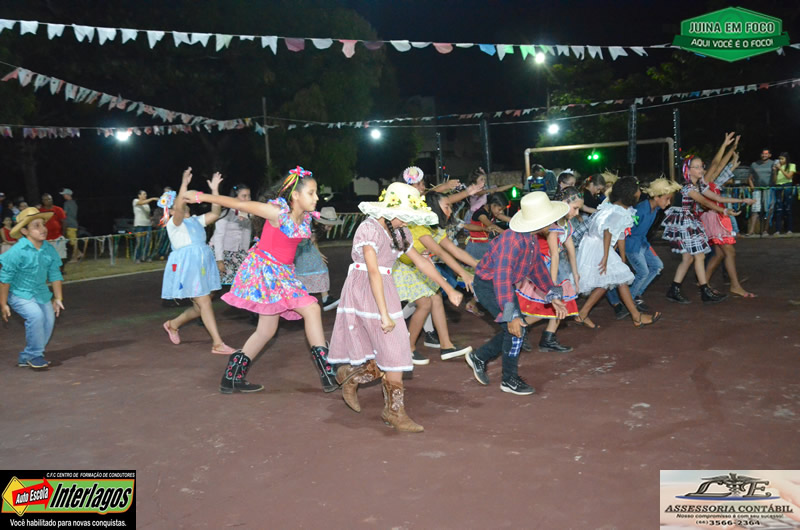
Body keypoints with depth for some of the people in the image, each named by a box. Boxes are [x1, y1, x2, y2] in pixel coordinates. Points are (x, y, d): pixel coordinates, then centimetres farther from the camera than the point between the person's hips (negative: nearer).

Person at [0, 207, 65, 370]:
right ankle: (35, 355, -8)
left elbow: (55, 275, 7)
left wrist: (58, 298, 8)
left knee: (48, 321, 3)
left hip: (42, 293, 6)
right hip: (19, 294, -6)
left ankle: (26, 357, 21)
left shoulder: (49, 250, -4)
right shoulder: (18, 251, -20)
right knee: (35, 315, -27)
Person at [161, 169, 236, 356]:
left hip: (202, 264, 8)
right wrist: (184, 184, -32)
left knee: (201, 305, 13)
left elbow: (215, 214, 7)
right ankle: (218, 344, -5)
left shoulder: (196, 220, 16)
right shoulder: (174, 223, -4)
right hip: (187, 265, -8)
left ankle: (173, 324, 37)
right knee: (204, 303, -9)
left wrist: (214, 190, 3)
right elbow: (179, 209, -24)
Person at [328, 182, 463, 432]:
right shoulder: (370, 228, -16)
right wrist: (384, 313, -27)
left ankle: (349, 375, 29)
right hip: (365, 291, -8)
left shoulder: (399, 232, 11)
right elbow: (373, 271, -23)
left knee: (385, 358, 5)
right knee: (394, 352, -5)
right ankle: (394, 410, 8)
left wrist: (449, 290, 15)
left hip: (385, 290, 8)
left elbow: (421, 262, 16)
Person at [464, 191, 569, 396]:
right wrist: (511, 316, -38)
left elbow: (537, 267, 11)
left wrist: (553, 297, 9)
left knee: (514, 331, 11)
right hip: (488, 285, -9)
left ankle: (478, 357, 29)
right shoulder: (512, 240, -33)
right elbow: (502, 278, -36)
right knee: (515, 329, -12)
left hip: (505, 285, 9)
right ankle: (510, 380, 6)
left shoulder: (531, 239, -2)